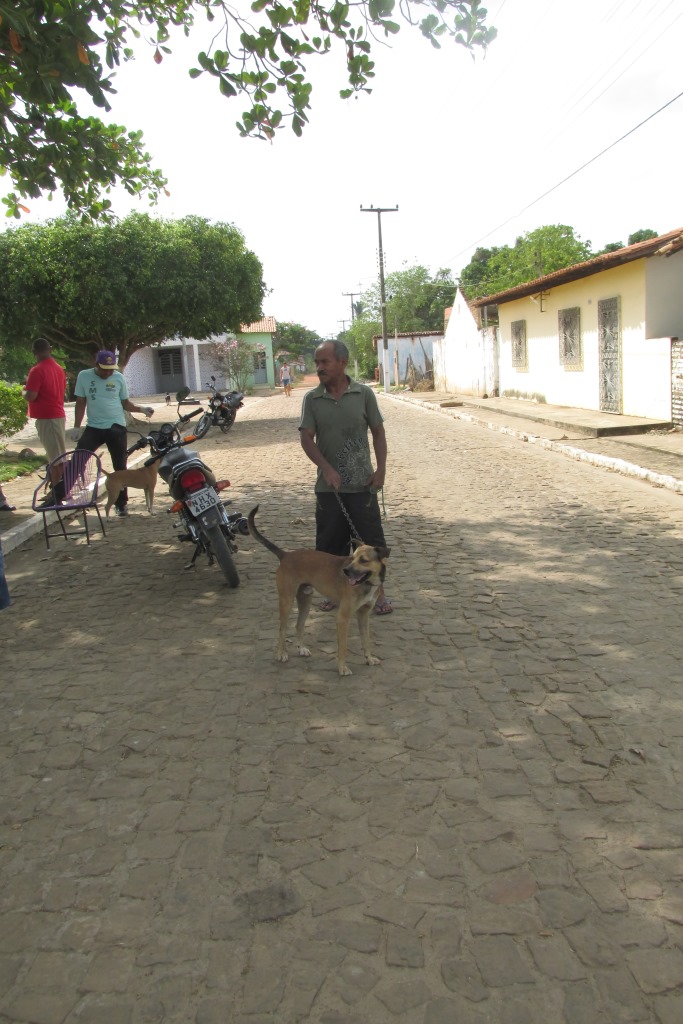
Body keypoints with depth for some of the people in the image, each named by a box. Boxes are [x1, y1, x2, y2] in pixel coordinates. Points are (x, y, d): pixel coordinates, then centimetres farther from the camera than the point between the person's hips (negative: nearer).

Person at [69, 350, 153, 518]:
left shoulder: (119, 378, 0)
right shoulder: (84, 376, -1)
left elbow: (125, 403, 5)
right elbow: (81, 403, 3)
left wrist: (142, 409, -13)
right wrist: (77, 427, -2)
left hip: (116, 428, 0)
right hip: (93, 427, 0)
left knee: (120, 467, 6)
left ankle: (121, 504, 17)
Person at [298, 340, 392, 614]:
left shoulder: (364, 393, -2)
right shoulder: (312, 399, 0)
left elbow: (378, 432, 4)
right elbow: (306, 438, -5)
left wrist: (381, 469, -5)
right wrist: (327, 468, -18)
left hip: (362, 484, -1)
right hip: (328, 485, 1)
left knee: (371, 539, 4)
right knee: (330, 541, 9)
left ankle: (378, 592, 19)